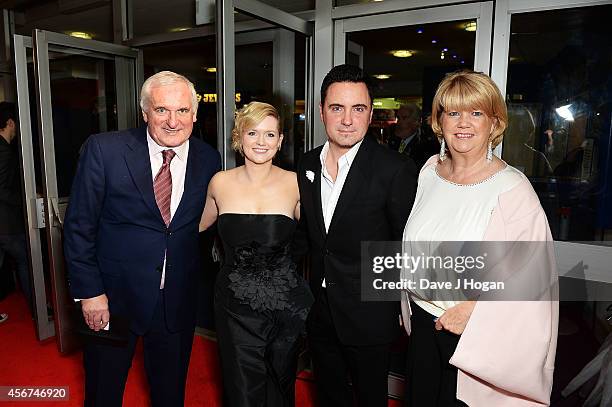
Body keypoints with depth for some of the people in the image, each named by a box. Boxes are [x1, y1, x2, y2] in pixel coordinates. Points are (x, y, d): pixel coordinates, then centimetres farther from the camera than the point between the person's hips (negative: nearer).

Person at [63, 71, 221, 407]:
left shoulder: (208, 159, -4)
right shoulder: (103, 150, -13)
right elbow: (79, 226, -8)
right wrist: (89, 291, -10)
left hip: (178, 301, 2)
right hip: (113, 296, -1)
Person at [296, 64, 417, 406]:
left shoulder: (396, 170, -19)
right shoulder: (307, 165, -1)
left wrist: (403, 310, -6)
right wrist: (313, 284, 8)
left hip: (369, 315, -5)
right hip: (320, 310, 5)